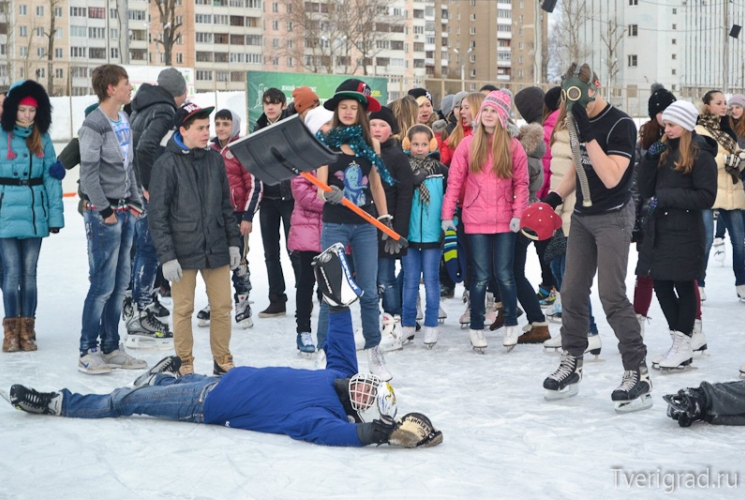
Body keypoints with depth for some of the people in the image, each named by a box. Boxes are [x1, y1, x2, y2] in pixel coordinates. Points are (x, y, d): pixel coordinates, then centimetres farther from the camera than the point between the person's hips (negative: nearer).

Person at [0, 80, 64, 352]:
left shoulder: (42, 138, 7)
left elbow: (52, 176, 5)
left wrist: (55, 214, 0)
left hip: (35, 213, 3)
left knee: (29, 271, 7)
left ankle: (27, 330, 14)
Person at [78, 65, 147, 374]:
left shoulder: (125, 122, 14)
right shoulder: (94, 125, -12)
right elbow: (89, 172, -15)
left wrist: (135, 201, 13)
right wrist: (104, 209, -14)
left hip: (124, 212, 8)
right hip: (104, 214, -8)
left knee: (120, 283, 10)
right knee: (103, 284, -7)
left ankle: (110, 348, 18)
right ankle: (88, 351, 1)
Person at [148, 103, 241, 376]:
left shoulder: (215, 159, 7)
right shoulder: (166, 164, -7)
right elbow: (157, 215, -8)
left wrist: (233, 242, 11)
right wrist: (166, 256, -11)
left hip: (216, 249, 4)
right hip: (183, 252, -4)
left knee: (222, 307, 7)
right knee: (183, 310, 4)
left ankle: (223, 362, 22)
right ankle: (185, 364, 18)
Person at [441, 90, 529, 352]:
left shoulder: (513, 146, 3)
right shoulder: (468, 144, 2)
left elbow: (521, 183, 3)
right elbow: (454, 181, 1)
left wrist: (518, 214, -7)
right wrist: (447, 214, -3)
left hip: (504, 222, 0)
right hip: (475, 221, 0)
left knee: (504, 274, 2)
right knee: (481, 275, 2)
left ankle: (511, 325, 19)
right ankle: (476, 328, 14)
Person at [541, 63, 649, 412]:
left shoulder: (620, 125, -15)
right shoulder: (580, 122, 8)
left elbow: (611, 177, -24)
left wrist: (589, 135, -27)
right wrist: (556, 197, 6)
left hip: (612, 217, -7)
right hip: (582, 215, 7)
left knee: (612, 295, -13)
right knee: (572, 292, 9)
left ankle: (638, 373, -7)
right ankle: (571, 365, 21)